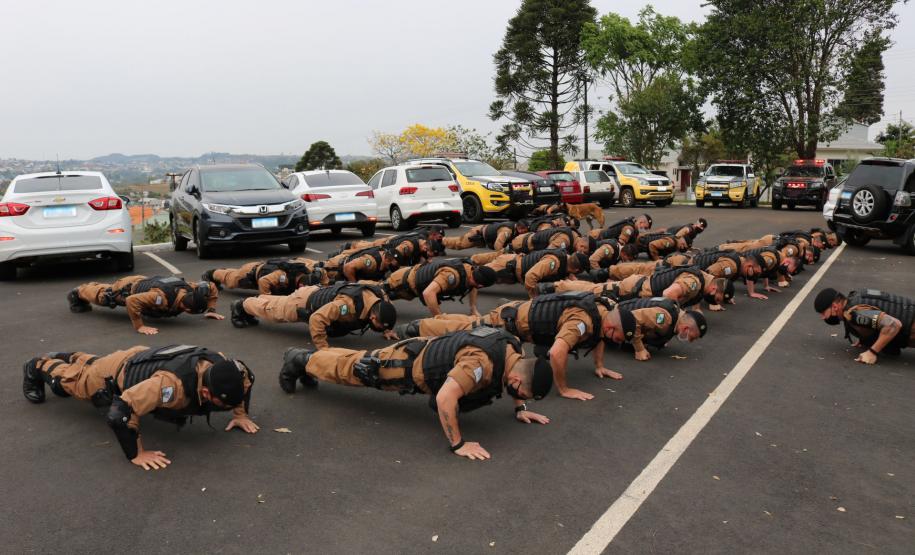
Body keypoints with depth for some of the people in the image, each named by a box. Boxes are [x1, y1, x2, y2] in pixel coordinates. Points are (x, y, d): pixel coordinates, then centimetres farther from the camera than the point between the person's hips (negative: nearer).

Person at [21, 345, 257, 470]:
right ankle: (38, 367, 56)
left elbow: (245, 376, -10)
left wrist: (240, 414, -13)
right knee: (71, 380, 29)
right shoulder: (172, 383, -53)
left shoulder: (220, 365, -34)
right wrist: (136, 453, -41)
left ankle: (71, 358, 65)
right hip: (116, 373, -5)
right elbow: (119, 411, -50)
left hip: (144, 359, 6)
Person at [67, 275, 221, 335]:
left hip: (146, 282, 5)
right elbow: (132, 301, -51)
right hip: (131, 288, -5)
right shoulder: (164, 298, -51)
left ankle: (94, 285, 64)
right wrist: (139, 327, -46)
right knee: (102, 295, 27)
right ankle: (77, 293, 55)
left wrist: (211, 310, -18)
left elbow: (212, 287, -12)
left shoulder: (190, 289, -31)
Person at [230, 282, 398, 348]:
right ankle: (242, 305, 48)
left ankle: (258, 300, 58)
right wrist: (323, 348, -44)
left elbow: (387, 312, 1)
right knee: (271, 310, 23)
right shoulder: (348, 304, -49)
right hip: (306, 302, -6)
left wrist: (387, 330, -10)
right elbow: (316, 319, -48)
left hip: (321, 294, 6)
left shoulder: (381, 297, -26)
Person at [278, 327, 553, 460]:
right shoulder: (482, 362, -41)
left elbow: (510, 375, 10)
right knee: (352, 368, 16)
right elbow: (444, 397, -46)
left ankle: (308, 357, 47)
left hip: (428, 351, 7)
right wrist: (458, 444, -38)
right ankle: (301, 360, 39)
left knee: (361, 360, 26)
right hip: (409, 365, -7)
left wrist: (519, 408, 1)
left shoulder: (513, 350, -14)